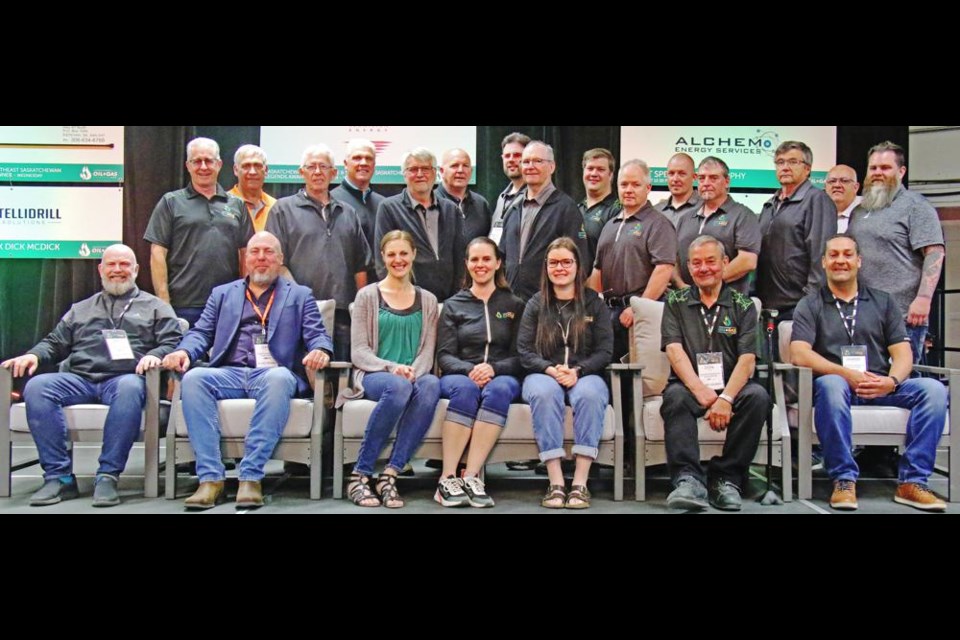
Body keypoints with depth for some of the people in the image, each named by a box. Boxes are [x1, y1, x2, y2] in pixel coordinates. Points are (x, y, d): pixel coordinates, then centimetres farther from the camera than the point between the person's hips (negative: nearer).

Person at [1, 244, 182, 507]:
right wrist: (34, 355, 4)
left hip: (124, 377, -3)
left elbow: (172, 343, 8)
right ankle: (59, 476, -23)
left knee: (130, 388, -39)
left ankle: (108, 476, -33)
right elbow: (55, 343, 25)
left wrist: (155, 355, -14)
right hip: (78, 377, 4)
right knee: (36, 387, -27)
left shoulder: (155, 307, 21)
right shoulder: (80, 309, 32)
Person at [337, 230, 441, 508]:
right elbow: (358, 351, 0)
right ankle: (359, 475, -26)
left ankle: (389, 475, -31)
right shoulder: (367, 295, 8)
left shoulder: (427, 300, 17)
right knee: (398, 386, -39)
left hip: (413, 376, 2)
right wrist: (391, 368, -17)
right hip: (373, 376, -2)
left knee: (431, 384, -35)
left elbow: (428, 350, 10)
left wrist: (413, 371, -13)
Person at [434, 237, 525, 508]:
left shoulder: (514, 305, 16)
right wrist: (469, 370, -16)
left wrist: (493, 368, -15)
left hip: (502, 377, 0)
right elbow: (444, 356, 5)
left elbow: (521, 357, 6)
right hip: (460, 376, 0)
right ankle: (448, 478, -38)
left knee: (499, 388, -36)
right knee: (465, 388, -36)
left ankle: (471, 476, -40)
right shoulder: (453, 306, 17)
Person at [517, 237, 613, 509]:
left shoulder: (594, 303, 13)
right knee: (544, 392, -36)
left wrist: (577, 371, -15)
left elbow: (605, 351, 3)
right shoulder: (536, 304, 15)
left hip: (585, 375, 0)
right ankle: (556, 483, -37)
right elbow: (524, 351, 5)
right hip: (544, 375, 0)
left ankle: (580, 484, -36)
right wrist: (550, 369, -15)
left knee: (589, 393, -36)